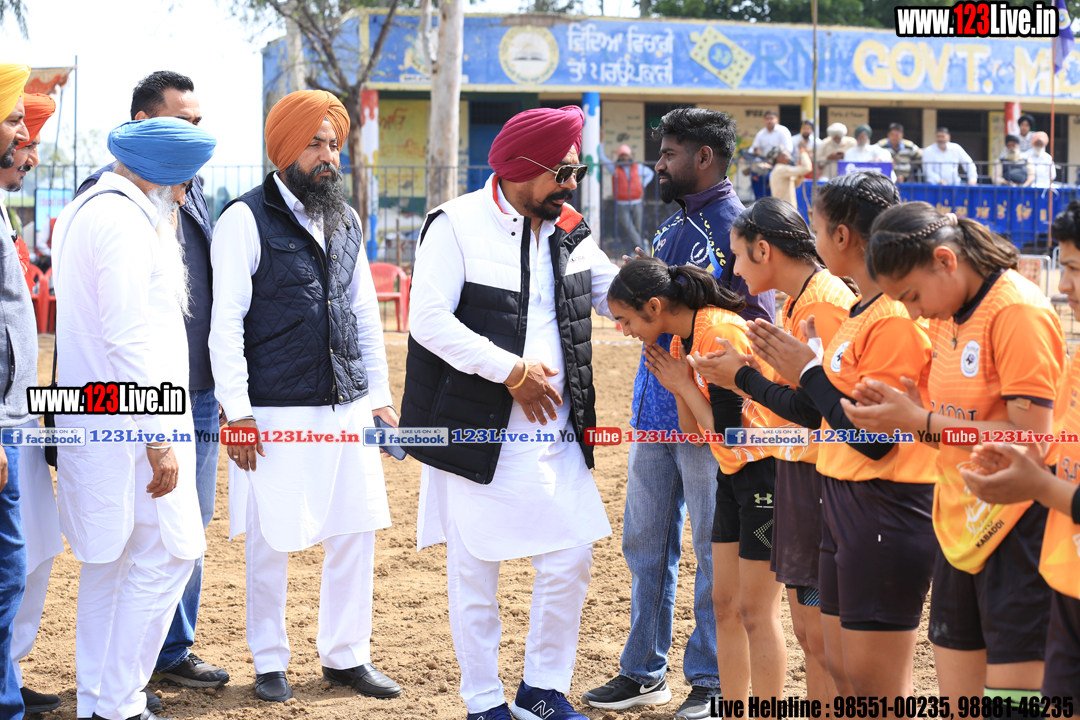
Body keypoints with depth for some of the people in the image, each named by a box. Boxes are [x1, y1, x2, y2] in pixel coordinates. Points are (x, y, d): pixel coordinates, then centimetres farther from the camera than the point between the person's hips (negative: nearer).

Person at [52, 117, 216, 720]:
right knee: (166, 557, -6)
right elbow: (129, 337, -22)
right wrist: (158, 438, -22)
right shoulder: (125, 218, -16)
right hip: (130, 427, -11)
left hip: (97, 424, 11)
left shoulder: (82, 211, 18)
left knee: (109, 562, 14)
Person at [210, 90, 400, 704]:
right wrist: (238, 411, -12)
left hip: (349, 407, 6)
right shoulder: (246, 220, -5)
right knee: (273, 540, 2)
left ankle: (347, 654, 21)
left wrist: (381, 395, 15)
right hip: (277, 415, -6)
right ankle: (271, 662, 18)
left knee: (357, 530, 7)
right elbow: (226, 323, -8)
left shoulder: (347, 221, 14)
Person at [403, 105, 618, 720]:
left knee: (572, 560, 4)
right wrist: (513, 371, -17)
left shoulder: (571, 232, 10)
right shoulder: (459, 225, -9)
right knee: (476, 572, 4)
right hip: (479, 433, -6)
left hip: (557, 433, 6)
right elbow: (428, 320, -17)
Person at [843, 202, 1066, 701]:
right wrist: (895, 406, -1)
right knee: (955, 694, 10)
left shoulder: (1018, 311, -16)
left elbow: (1031, 437, -20)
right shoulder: (947, 314, 11)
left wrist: (920, 422, -18)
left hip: (1015, 527, -8)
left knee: (1012, 694, -6)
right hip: (960, 524, 8)